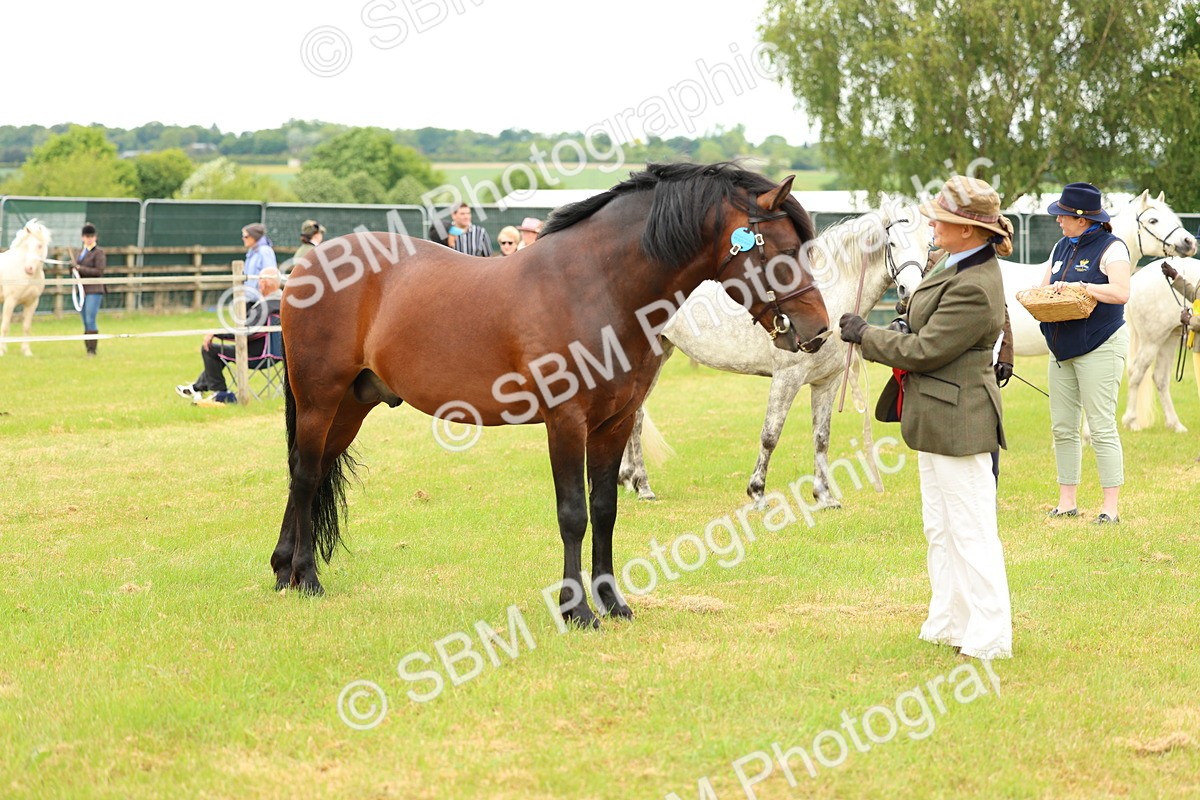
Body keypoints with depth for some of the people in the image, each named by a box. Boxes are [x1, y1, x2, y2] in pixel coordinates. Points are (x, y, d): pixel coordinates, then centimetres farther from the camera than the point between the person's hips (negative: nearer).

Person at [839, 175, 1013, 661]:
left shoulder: (974, 288, -25)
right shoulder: (958, 265, 7)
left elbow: (924, 350, -21)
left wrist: (864, 336, -9)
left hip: (957, 420, -11)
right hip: (936, 415, 11)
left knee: (970, 530, -3)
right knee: (940, 529, 19)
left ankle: (989, 638, 4)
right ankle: (949, 623, 30)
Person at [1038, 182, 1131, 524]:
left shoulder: (1110, 247, -9)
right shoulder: (1062, 247, 15)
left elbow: (1121, 292, -21)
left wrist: (1076, 287, -22)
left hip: (1099, 347, -8)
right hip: (1062, 348, 8)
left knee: (1102, 428, -8)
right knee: (1062, 428, 7)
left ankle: (1110, 507, -6)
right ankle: (1067, 502, 13)